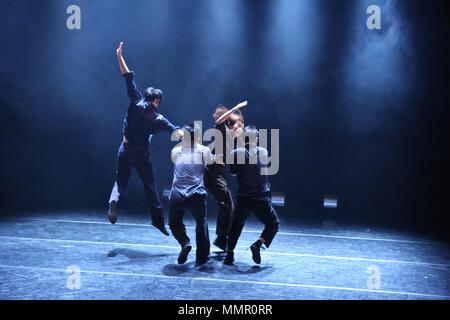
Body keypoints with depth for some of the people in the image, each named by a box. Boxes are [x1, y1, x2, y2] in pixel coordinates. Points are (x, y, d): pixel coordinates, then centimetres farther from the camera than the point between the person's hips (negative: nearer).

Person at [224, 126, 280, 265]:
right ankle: (258, 245, -4)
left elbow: (233, 173, 5)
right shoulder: (264, 152, -1)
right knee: (273, 224, 17)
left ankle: (229, 254, 19)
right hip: (262, 199, -1)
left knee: (236, 226, 23)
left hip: (243, 199, 1)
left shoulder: (236, 153, -6)